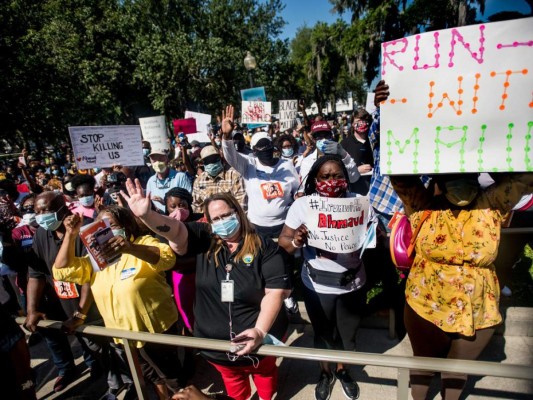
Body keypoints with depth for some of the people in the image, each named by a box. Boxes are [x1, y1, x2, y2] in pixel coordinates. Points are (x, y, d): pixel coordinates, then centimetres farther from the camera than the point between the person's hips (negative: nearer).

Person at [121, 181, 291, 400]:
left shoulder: (263, 246, -16)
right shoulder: (204, 241, -10)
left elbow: (276, 290, -19)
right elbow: (175, 230, -26)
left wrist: (260, 330, -27)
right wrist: (146, 215, -44)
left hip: (258, 336, -1)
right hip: (215, 341, 2)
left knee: (264, 374, 29)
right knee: (232, 380, 30)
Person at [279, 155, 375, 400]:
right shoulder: (302, 205, -14)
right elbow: (282, 244, -11)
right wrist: (296, 241, -33)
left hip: (352, 283, 1)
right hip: (317, 286, -1)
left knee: (348, 333, 23)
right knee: (322, 333, 22)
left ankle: (342, 370, 53)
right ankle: (325, 373, 51)